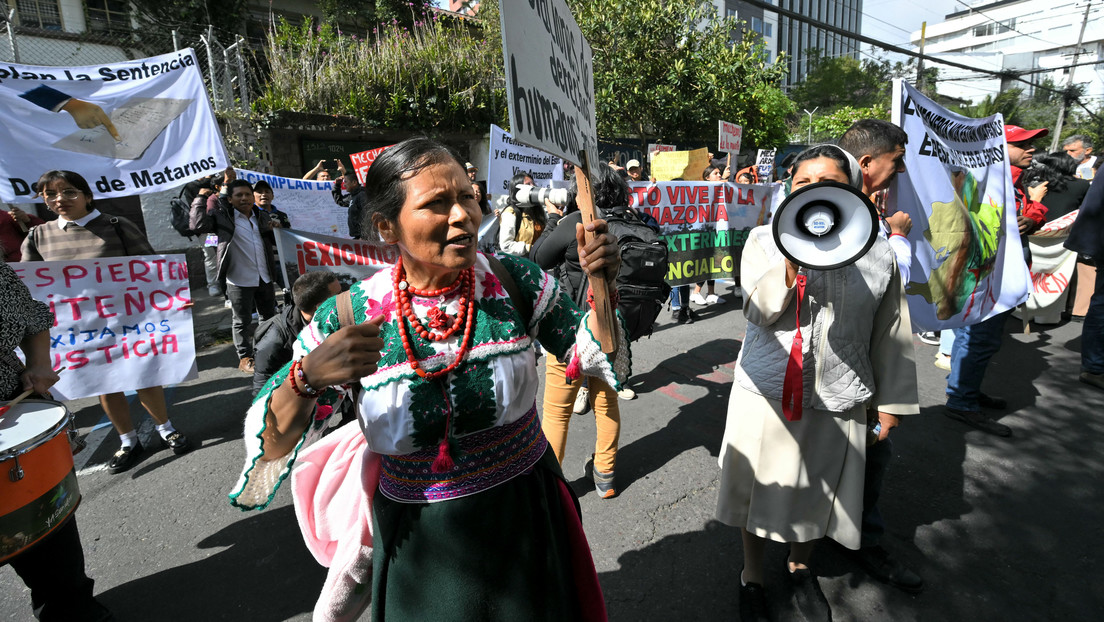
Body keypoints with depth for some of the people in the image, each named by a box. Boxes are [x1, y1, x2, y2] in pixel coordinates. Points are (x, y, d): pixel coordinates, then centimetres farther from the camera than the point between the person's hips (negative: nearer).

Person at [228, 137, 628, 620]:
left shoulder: (514, 281, -12)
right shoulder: (347, 320, -15)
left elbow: (592, 358, -3)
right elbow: (271, 448, -12)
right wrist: (307, 377, -32)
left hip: (526, 516, 2)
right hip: (418, 545, -1)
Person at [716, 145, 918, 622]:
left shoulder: (877, 252, 0)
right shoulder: (765, 240, -4)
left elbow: (891, 334, 7)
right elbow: (758, 311, -15)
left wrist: (890, 401, 10)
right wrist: (793, 265, -31)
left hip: (838, 400, 2)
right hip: (768, 392, -1)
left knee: (817, 496, 19)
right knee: (763, 490, 14)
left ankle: (800, 567, 48)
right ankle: (751, 575, 40)